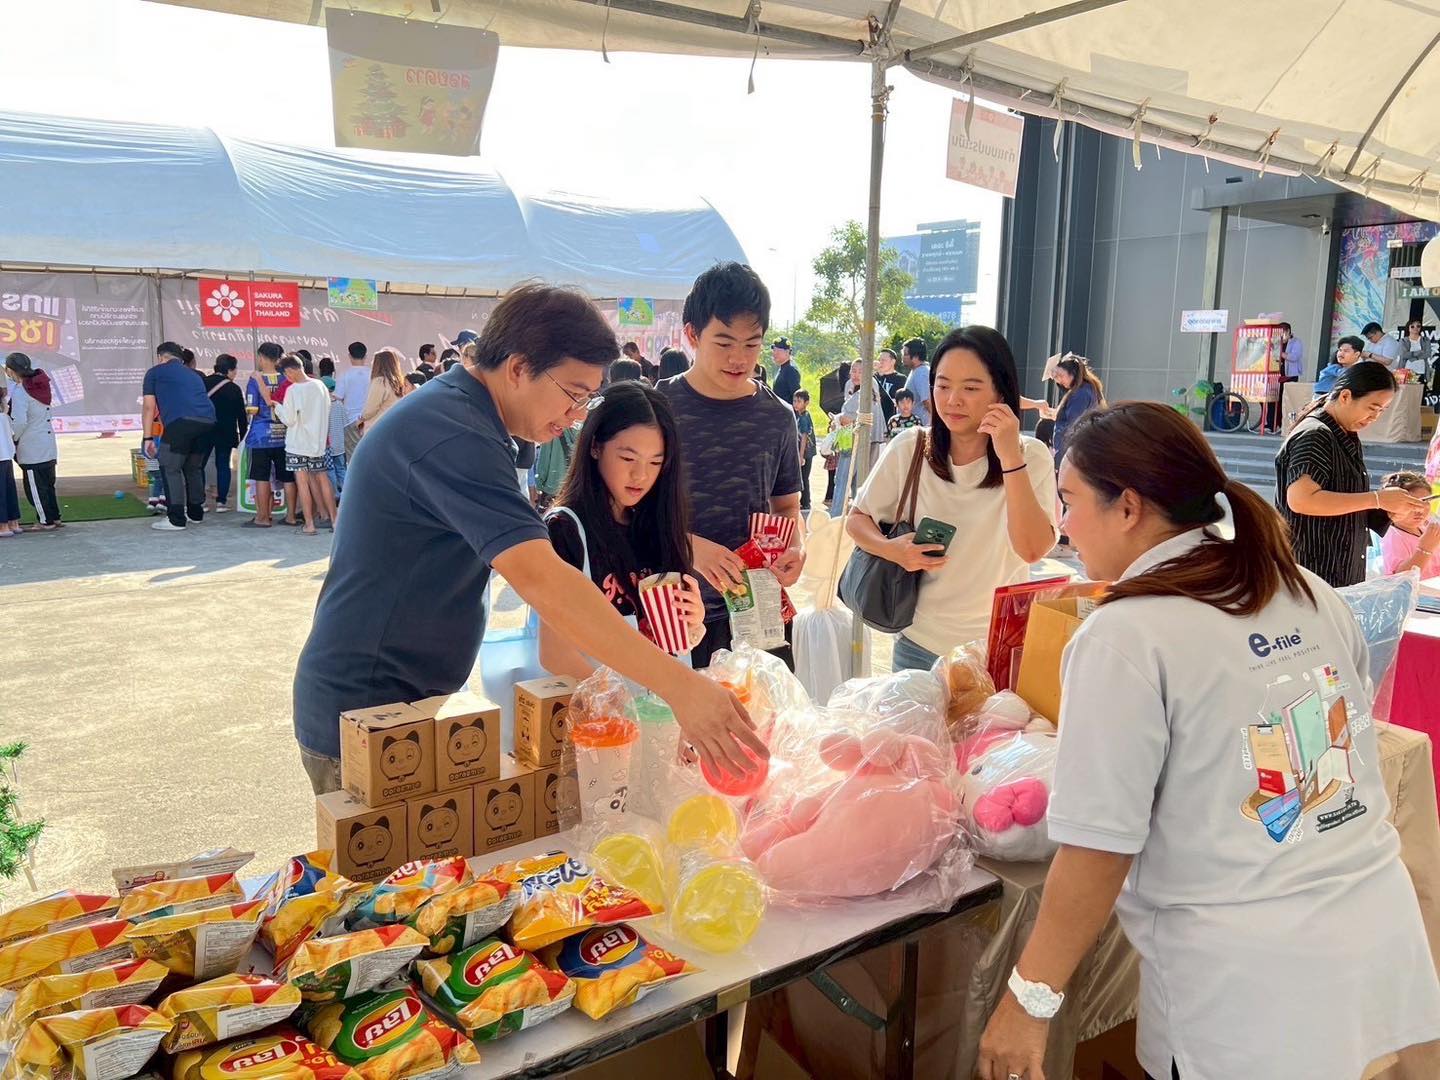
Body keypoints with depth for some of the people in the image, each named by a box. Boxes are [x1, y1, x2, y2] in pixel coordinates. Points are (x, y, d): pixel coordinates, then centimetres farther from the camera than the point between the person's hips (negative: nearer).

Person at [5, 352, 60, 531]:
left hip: (31, 447, -8)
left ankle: (46, 521, 6)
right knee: (47, 484, 16)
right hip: (48, 444, 8)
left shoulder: (20, 391, -18)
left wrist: (14, 438, -8)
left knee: (35, 486, 2)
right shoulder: (39, 384, 5)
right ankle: (55, 518, 22)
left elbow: (19, 421, -25)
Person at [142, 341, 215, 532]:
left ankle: (176, 519, -1)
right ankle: (195, 512, 28)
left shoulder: (155, 372, 17)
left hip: (181, 421, -6)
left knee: (171, 469, 2)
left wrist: (148, 438, 12)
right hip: (208, 421, 6)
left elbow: (148, 406, 11)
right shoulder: (193, 374, 33)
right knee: (194, 468, 21)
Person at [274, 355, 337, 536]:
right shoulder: (320, 385, 3)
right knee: (322, 478, 13)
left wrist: (277, 407, 3)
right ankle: (333, 518, 17)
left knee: (303, 482, 0)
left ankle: (309, 524, 1)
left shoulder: (293, 390, -15)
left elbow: (288, 419, -13)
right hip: (318, 440, 6)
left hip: (298, 443, -5)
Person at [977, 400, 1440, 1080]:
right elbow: (1352, 746, 15)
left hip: (1252, 1000, -7)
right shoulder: (1312, 593, 2)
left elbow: (1099, 849, -20)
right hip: (1384, 933, 7)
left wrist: (1029, 999, -10)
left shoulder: (1125, 637, -20)